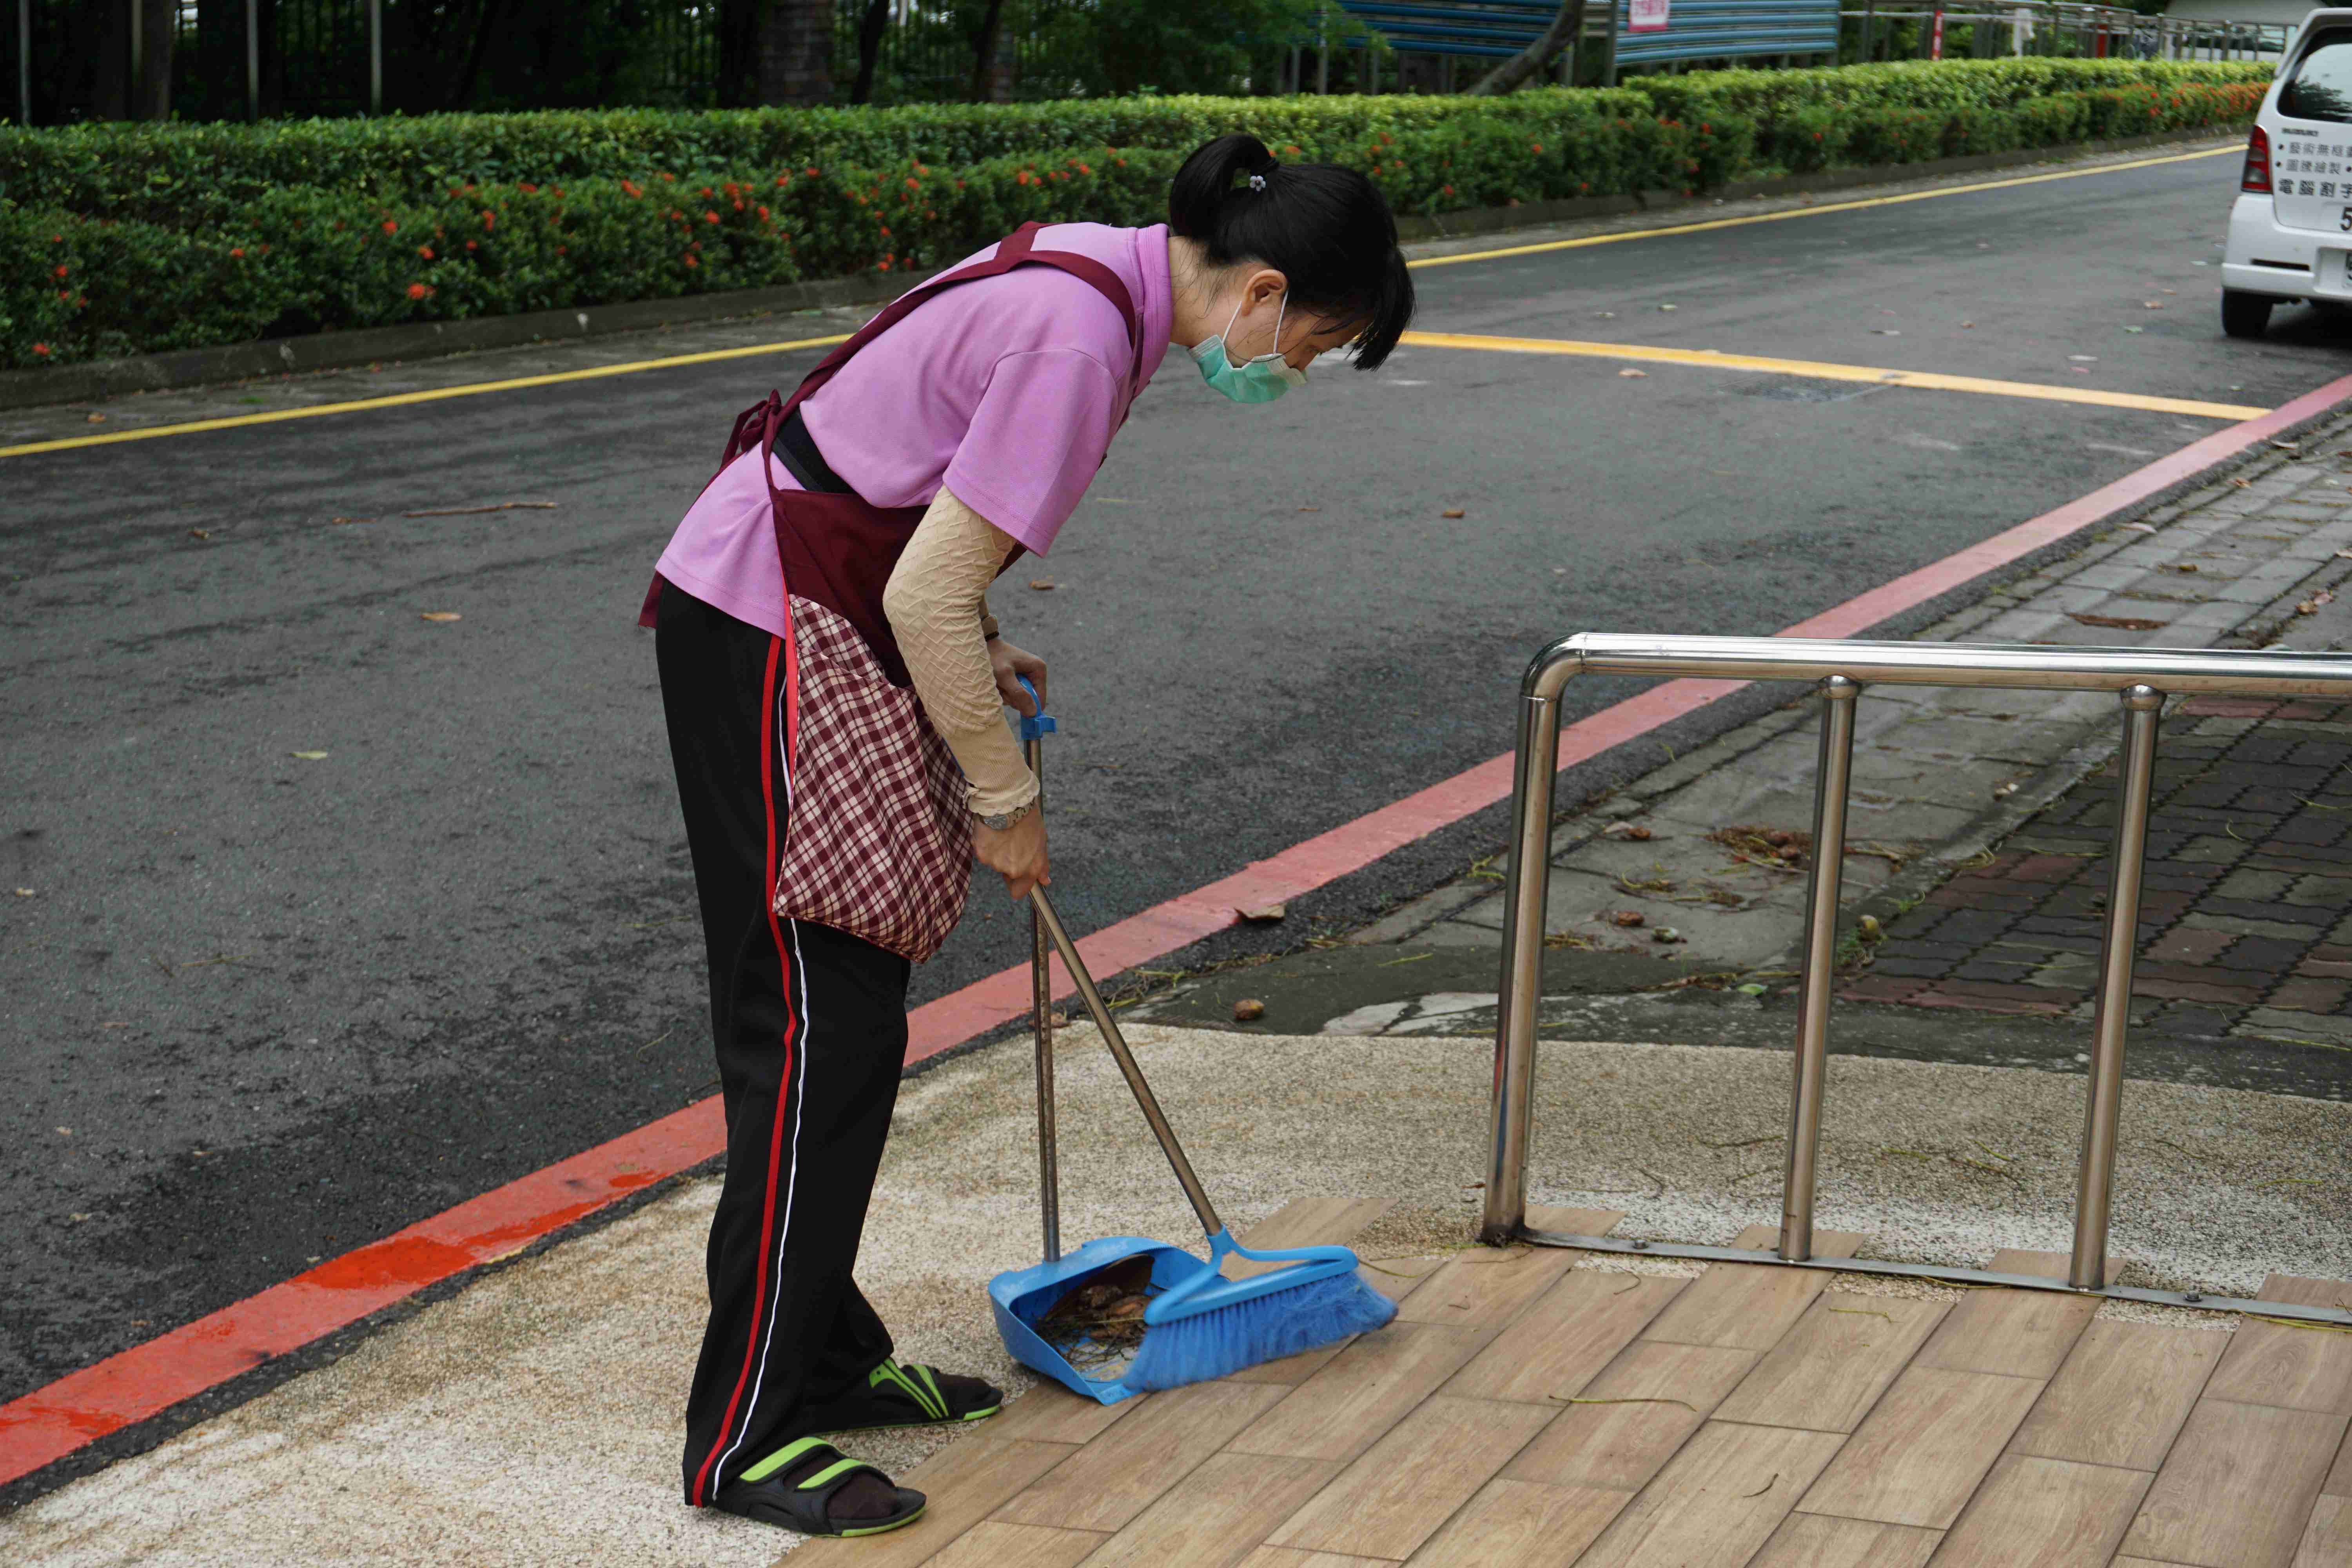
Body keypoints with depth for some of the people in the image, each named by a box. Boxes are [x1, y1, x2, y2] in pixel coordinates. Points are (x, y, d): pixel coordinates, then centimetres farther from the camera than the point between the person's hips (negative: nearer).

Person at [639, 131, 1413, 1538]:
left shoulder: (1095, 272, 8)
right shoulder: (1081, 341, -23)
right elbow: (928, 599, -23)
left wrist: (982, 652, 13)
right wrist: (1004, 798, -12)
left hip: (806, 615, 10)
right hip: (767, 630, -10)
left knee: (851, 1021, 14)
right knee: (816, 1024, -9)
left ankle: (828, 1359, 24)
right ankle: (749, 1440, -4)